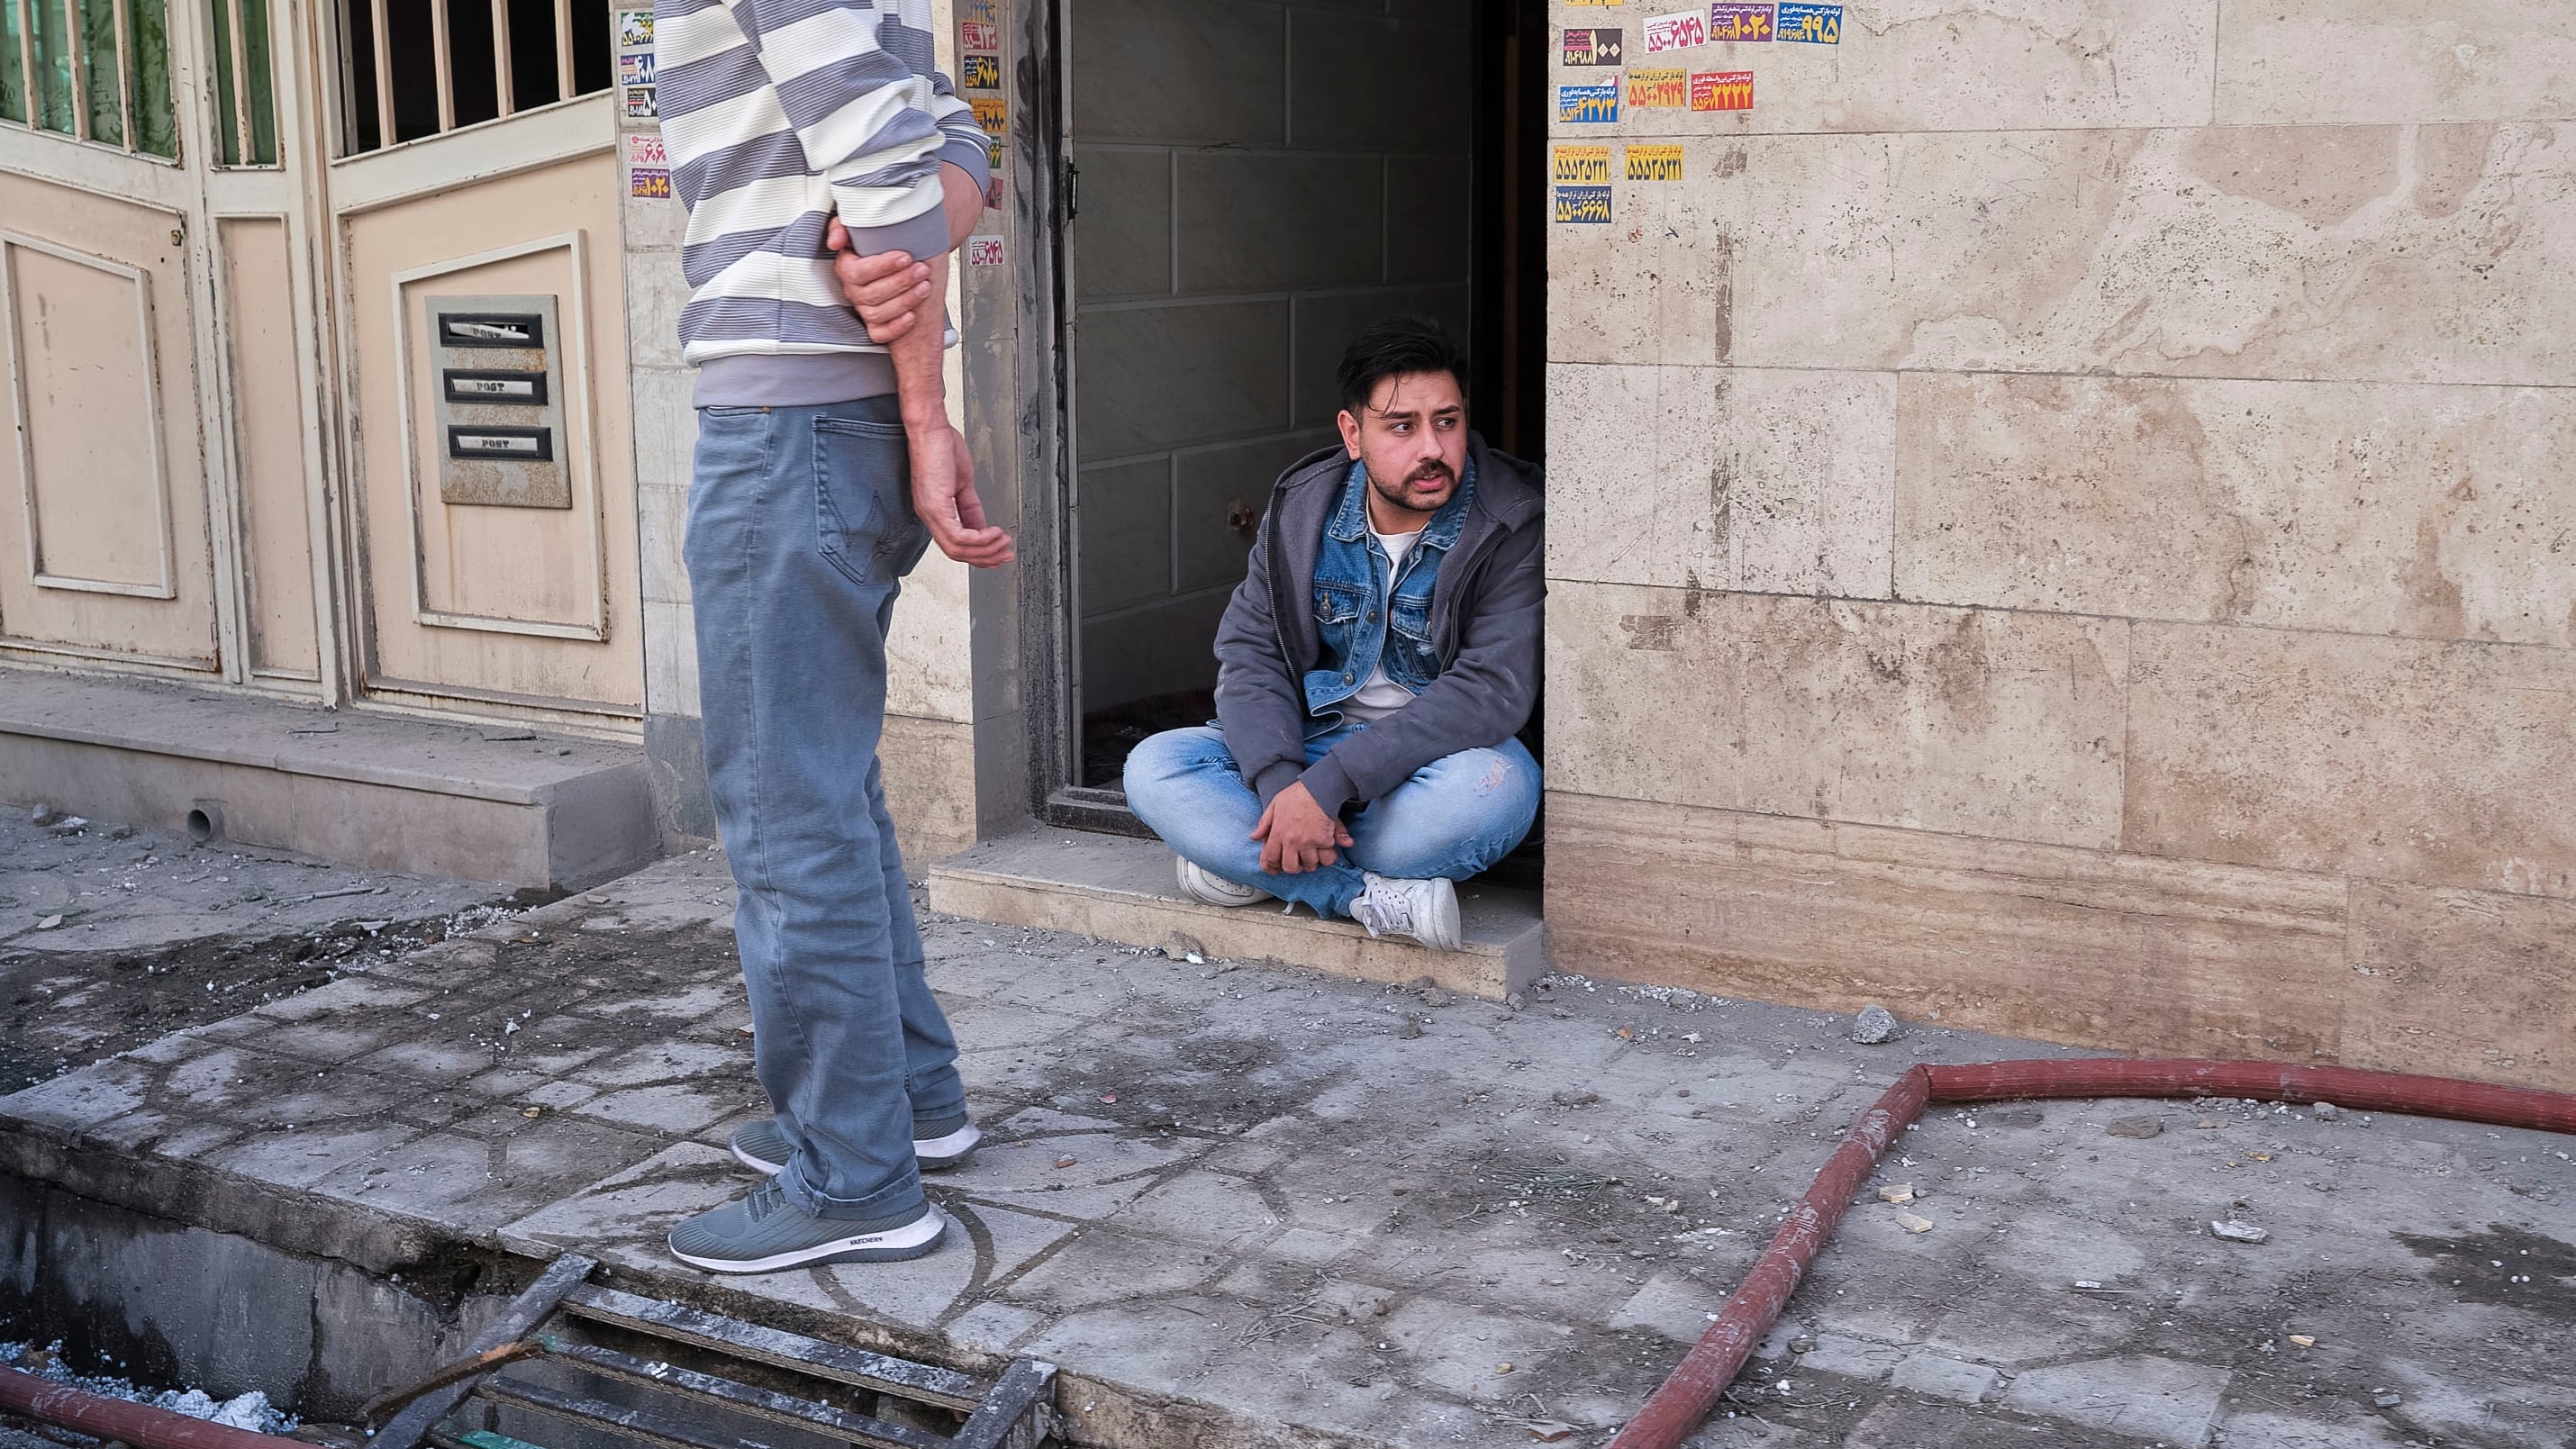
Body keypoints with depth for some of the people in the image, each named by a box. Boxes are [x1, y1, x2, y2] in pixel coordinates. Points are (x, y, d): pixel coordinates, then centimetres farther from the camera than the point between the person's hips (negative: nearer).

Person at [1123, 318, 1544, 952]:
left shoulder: (1513, 524, -16)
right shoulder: (1303, 507, -2)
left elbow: (1494, 688, -25)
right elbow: (1249, 652, -4)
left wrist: (1327, 785, -31)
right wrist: (1281, 781, -26)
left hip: (1440, 751, -4)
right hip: (1310, 743, 4)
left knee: (1495, 785, -39)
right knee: (1153, 768, -18)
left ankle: (1251, 864, -19)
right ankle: (1378, 897, -28)